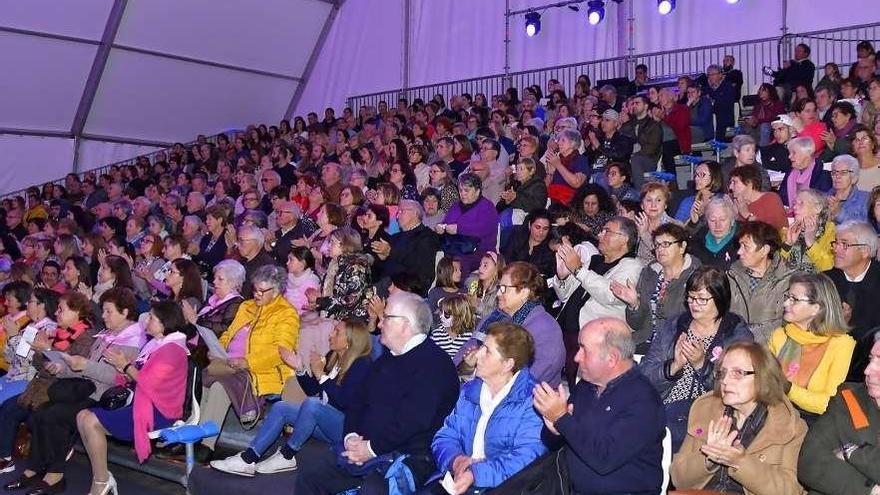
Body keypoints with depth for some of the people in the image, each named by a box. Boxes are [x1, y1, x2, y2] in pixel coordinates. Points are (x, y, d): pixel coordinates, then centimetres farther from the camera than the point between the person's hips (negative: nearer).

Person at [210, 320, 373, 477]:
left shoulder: (362, 364, -12)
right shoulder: (332, 357, 12)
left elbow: (344, 401, -21)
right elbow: (313, 390, 17)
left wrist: (321, 375, -19)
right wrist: (300, 368, 2)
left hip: (346, 427, -8)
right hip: (322, 422, 8)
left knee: (311, 404, -33)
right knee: (280, 407, -7)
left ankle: (287, 455, -16)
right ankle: (248, 459, -15)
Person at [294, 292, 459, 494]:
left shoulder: (435, 363, -12)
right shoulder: (387, 358, 18)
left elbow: (413, 421, -21)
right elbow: (358, 402, 16)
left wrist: (372, 448, -18)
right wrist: (351, 436, -2)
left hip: (410, 456, -8)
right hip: (364, 447, 8)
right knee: (309, 473, 0)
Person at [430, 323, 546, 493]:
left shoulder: (530, 402, -6)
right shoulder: (469, 391, 17)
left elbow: (527, 457, -15)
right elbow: (445, 437, 16)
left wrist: (476, 474, -23)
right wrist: (455, 459, -6)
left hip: (499, 486, -5)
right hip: (457, 480, 6)